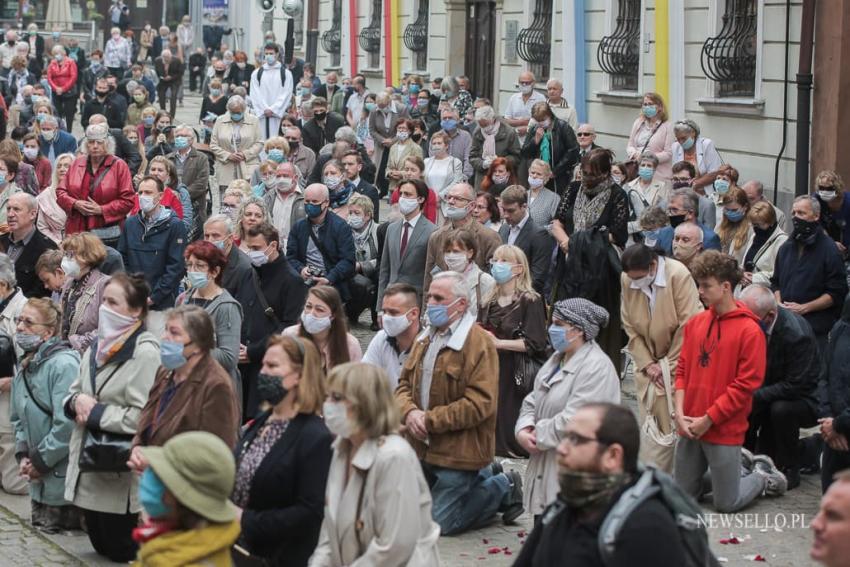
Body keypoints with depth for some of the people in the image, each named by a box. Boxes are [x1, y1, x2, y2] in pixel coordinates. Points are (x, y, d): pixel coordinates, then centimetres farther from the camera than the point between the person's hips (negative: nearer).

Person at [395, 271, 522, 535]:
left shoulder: (479, 342, -16)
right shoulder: (426, 339, 10)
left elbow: (480, 404, -22)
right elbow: (404, 384, 12)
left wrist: (430, 420, -19)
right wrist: (410, 412, -11)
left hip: (458, 451, -8)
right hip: (423, 448, 8)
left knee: (438, 523, -6)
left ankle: (503, 488, 13)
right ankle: (486, 477, 28)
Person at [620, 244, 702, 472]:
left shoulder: (678, 275, -20)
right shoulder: (627, 279, -6)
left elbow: (688, 325, -17)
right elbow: (630, 327, 1)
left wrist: (668, 365, -11)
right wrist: (647, 364, -5)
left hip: (677, 366, -4)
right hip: (648, 365, 4)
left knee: (672, 426, -6)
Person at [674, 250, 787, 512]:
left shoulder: (749, 330, -13)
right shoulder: (695, 323, 5)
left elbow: (746, 385, -15)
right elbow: (682, 370, 9)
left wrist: (708, 419, -14)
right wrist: (680, 412, -5)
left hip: (724, 430, -6)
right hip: (690, 427, 6)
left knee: (727, 504, 1)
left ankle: (763, 476, 29)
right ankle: (739, 471, 35)